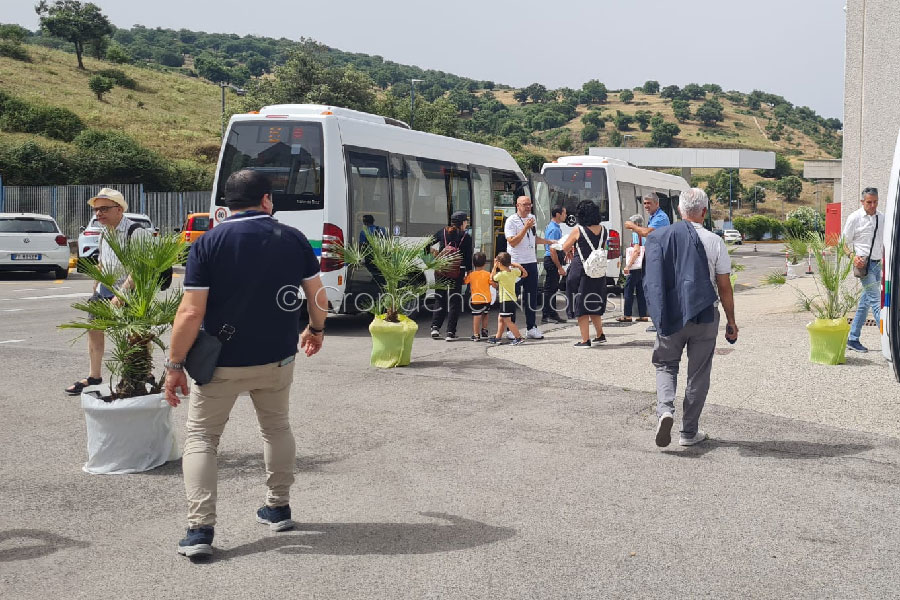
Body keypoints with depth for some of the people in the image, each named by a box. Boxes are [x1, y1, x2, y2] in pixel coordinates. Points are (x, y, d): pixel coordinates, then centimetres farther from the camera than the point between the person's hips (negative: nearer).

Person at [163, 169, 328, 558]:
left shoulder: (208, 244, -10)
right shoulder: (293, 239, -2)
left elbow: (191, 312, -15)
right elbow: (317, 296, 5)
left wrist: (175, 365, -7)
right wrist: (316, 329, 25)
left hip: (222, 363, -3)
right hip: (277, 359, 3)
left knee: (201, 438, 8)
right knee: (277, 428, 24)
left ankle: (200, 530, -1)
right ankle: (279, 509, 34)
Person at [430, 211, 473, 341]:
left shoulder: (443, 232, 5)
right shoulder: (466, 237, -2)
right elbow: (468, 257, -2)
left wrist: (434, 252, 19)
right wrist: (469, 272, 5)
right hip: (458, 271, -2)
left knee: (440, 299, 14)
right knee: (454, 301, 4)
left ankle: (435, 327, 2)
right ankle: (450, 332, 0)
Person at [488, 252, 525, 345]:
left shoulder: (501, 274, -15)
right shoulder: (514, 272, 3)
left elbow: (492, 278, 4)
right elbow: (525, 274, 18)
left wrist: (494, 267, 10)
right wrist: (518, 266, 15)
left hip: (506, 301, -9)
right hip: (512, 300, 9)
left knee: (508, 321, -6)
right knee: (501, 319, 18)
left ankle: (519, 337, -10)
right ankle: (498, 337, 24)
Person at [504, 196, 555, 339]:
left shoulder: (532, 218, 14)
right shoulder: (511, 221, -9)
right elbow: (512, 242, -18)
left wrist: (550, 241, 24)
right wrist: (526, 228, -21)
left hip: (531, 262, 7)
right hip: (516, 263, -7)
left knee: (531, 296, 8)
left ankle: (531, 327, 16)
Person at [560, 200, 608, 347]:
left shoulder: (578, 230, -11)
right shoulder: (603, 230, 3)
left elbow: (565, 247, 0)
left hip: (581, 271, -5)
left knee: (581, 307, 1)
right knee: (594, 305, 20)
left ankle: (585, 340, 0)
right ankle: (600, 335, 26)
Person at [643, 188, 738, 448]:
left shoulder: (660, 237, -2)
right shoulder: (714, 242, -8)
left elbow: (652, 281, 7)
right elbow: (724, 287, -4)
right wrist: (731, 322, 6)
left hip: (670, 315, 1)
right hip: (705, 316, -1)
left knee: (665, 364, 16)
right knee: (698, 373, 11)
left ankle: (665, 409, -11)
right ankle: (689, 431, 17)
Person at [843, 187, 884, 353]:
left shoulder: (882, 217, 11)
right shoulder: (854, 218, -5)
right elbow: (846, 241, -1)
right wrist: (853, 257, -17)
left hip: (877, 264, 6)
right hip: (863, 264, -6)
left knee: (865, 303, 9)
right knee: (876, 301, -13)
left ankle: (853, 339, 17)